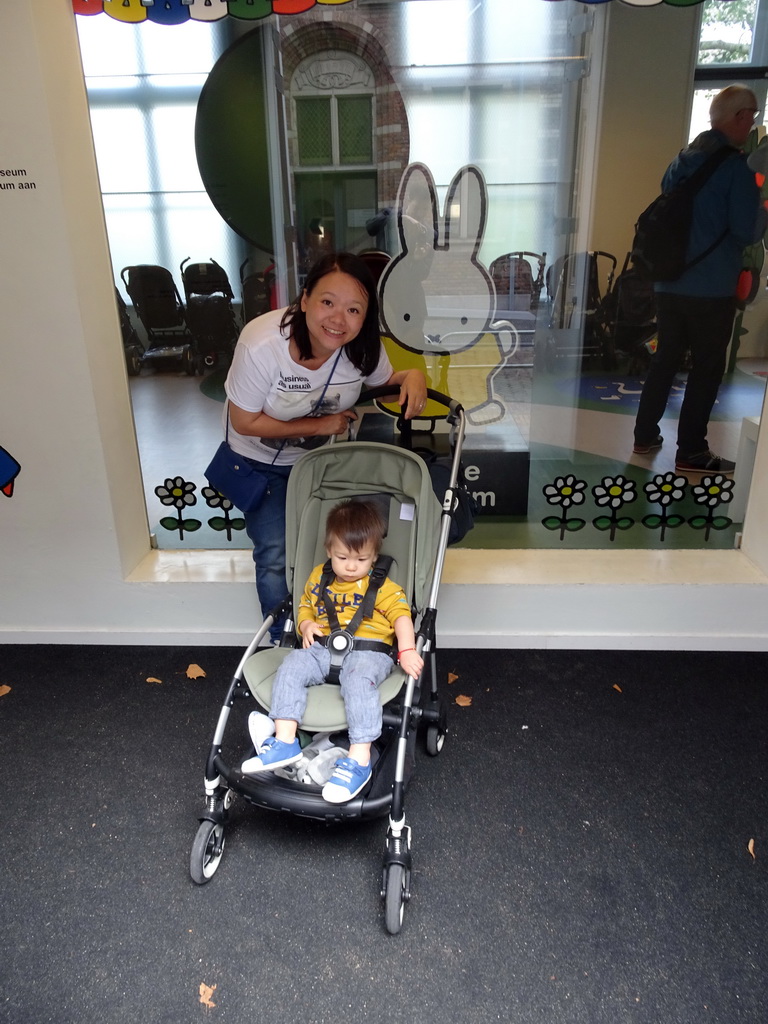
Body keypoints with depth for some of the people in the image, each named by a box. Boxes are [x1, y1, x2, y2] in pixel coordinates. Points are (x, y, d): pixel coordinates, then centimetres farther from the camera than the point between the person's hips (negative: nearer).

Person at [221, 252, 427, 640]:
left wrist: (412, 376, -24)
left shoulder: (362, 347, -22)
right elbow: (245, 422, -24)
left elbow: (385, 381, 0)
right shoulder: (262, 344, -34)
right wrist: (318, 425, -26)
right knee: (277, 557, -9)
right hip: (260, 461, -3)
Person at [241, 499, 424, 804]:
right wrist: (306, 625, 2)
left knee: (359, 681, -35)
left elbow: (401, 615, -5)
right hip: (323, 648, 4)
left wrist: (407, 651, -21)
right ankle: (285, 741, -21)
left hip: (368, 650, -4)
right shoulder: (319, 577, 15)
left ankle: (360, 757, -33)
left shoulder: (382, 586, 3)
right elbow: (305, 607, 26)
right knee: (291, 667, -21)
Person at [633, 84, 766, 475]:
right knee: (706, 368, 2)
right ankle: (691, 452, 7)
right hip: (712, 288, -7)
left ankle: (645, 436, 21)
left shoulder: (680, 160, 11)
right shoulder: (736, 164, -12)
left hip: (669, 282, 7)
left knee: (665, 358, 15)